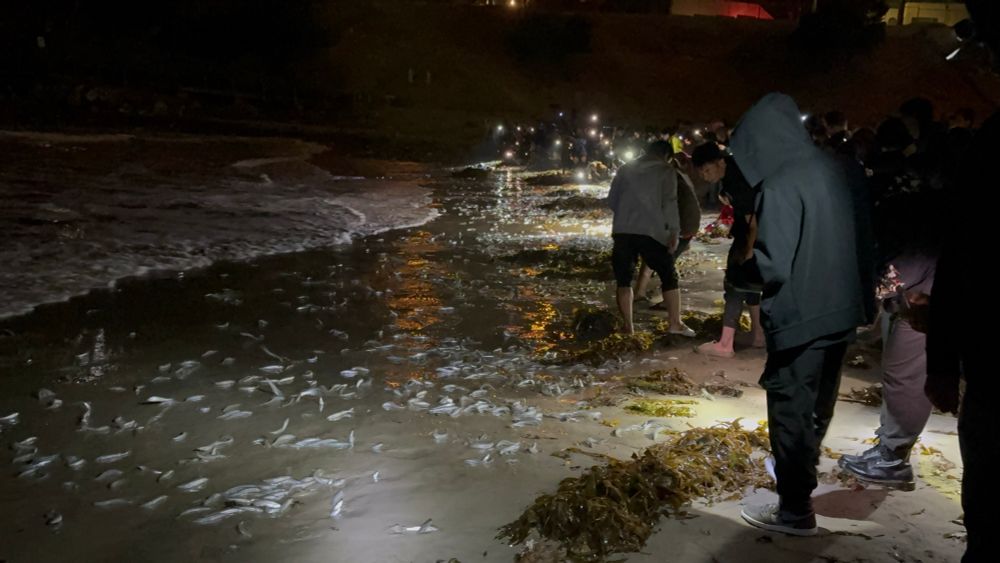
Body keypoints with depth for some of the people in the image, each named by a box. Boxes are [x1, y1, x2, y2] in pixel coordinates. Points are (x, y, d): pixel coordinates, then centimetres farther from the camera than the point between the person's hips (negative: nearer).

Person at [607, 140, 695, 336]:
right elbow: (670, 203, -6)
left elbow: (611, 200, 15)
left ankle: (628, 327, 3)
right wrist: (674, 232, -6)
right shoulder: (666, 171, 5)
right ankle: (675, 323, 8)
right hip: (651, 232, -3)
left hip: (622, 231, 3)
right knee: (668, 276, 10)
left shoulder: (625, 169, 15)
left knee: (623, 279, 8)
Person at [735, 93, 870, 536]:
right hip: (839, 308, 8)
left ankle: (795, 510, 16)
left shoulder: (779, 188, -22)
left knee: (791, 410, 5)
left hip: (801, 317, -8)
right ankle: (802, 466, 47)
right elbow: (832, 241, 11)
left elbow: (774, 267, -24)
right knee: (817, 402, 25)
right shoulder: (831, 167, 2)